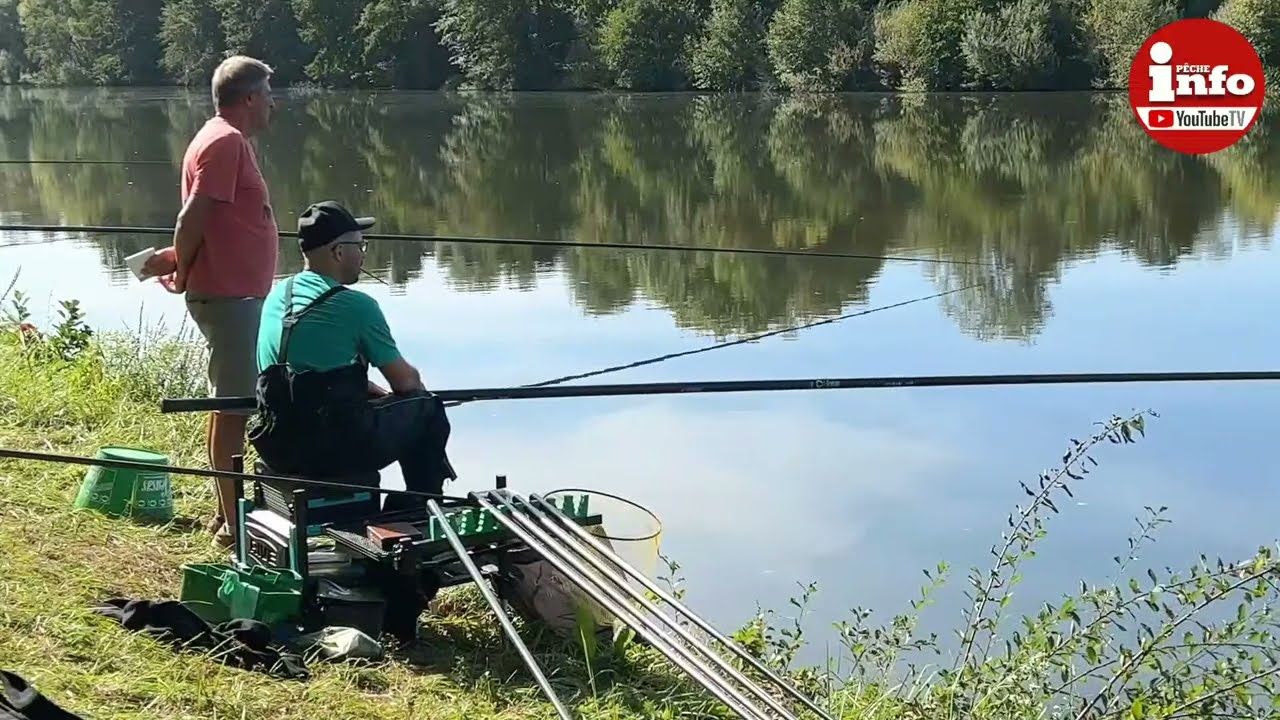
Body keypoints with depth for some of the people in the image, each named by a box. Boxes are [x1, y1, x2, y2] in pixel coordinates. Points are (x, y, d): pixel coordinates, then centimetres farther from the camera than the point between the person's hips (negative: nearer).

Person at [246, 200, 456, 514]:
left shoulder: (278, 294, 10)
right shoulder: (356, 305, -10)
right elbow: (405, 381, -1)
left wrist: (372, 389, 26)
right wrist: (419, 391, 22)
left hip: (277, 450, 8)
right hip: (334, 451, -7)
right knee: (427, 410, 12)